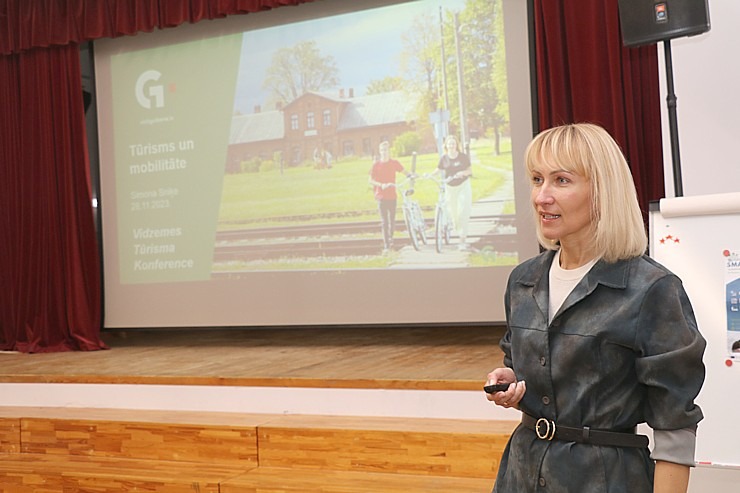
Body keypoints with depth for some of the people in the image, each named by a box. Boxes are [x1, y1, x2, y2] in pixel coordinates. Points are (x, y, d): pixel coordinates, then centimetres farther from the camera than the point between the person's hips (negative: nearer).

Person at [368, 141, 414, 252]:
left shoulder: (394, 163, 4)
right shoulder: (376, 165, 0)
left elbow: (405, 172, 6)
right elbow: (371, 180, -2)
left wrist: (411, 177, -15)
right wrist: (381, 184, -18)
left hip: (392, 196, 2)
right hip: (381, 196, -2)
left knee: (392, 220, 8)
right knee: (384, 222, -5)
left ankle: (390, 240, 29)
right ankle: (386, 246, -5)